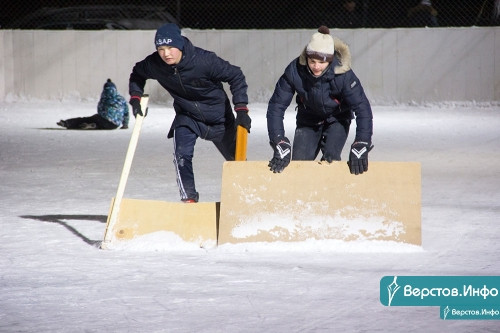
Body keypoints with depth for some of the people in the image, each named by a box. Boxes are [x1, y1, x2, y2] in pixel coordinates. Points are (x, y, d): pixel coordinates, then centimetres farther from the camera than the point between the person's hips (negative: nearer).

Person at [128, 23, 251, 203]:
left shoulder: (204, 60, -32)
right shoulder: (154, 64, -21)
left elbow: (236, 76, -21)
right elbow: (137, 75, 4)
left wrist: (241, 109, -24)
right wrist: (135, 97, -10)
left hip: (219, 116, -2)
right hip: (187, 116, 2)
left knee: (236, 158, 13)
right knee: (182, 155, -23)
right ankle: (189, 198, -12)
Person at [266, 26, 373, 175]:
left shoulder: (342, 74, -33)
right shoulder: (295, 71, -30)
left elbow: (362, 108, -29)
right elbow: (276, 105, -24)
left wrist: (360, 147, -37)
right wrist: (279, 143, -31)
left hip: (336, 119, -2)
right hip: (308, 120, 2)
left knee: (330, 158, -23)